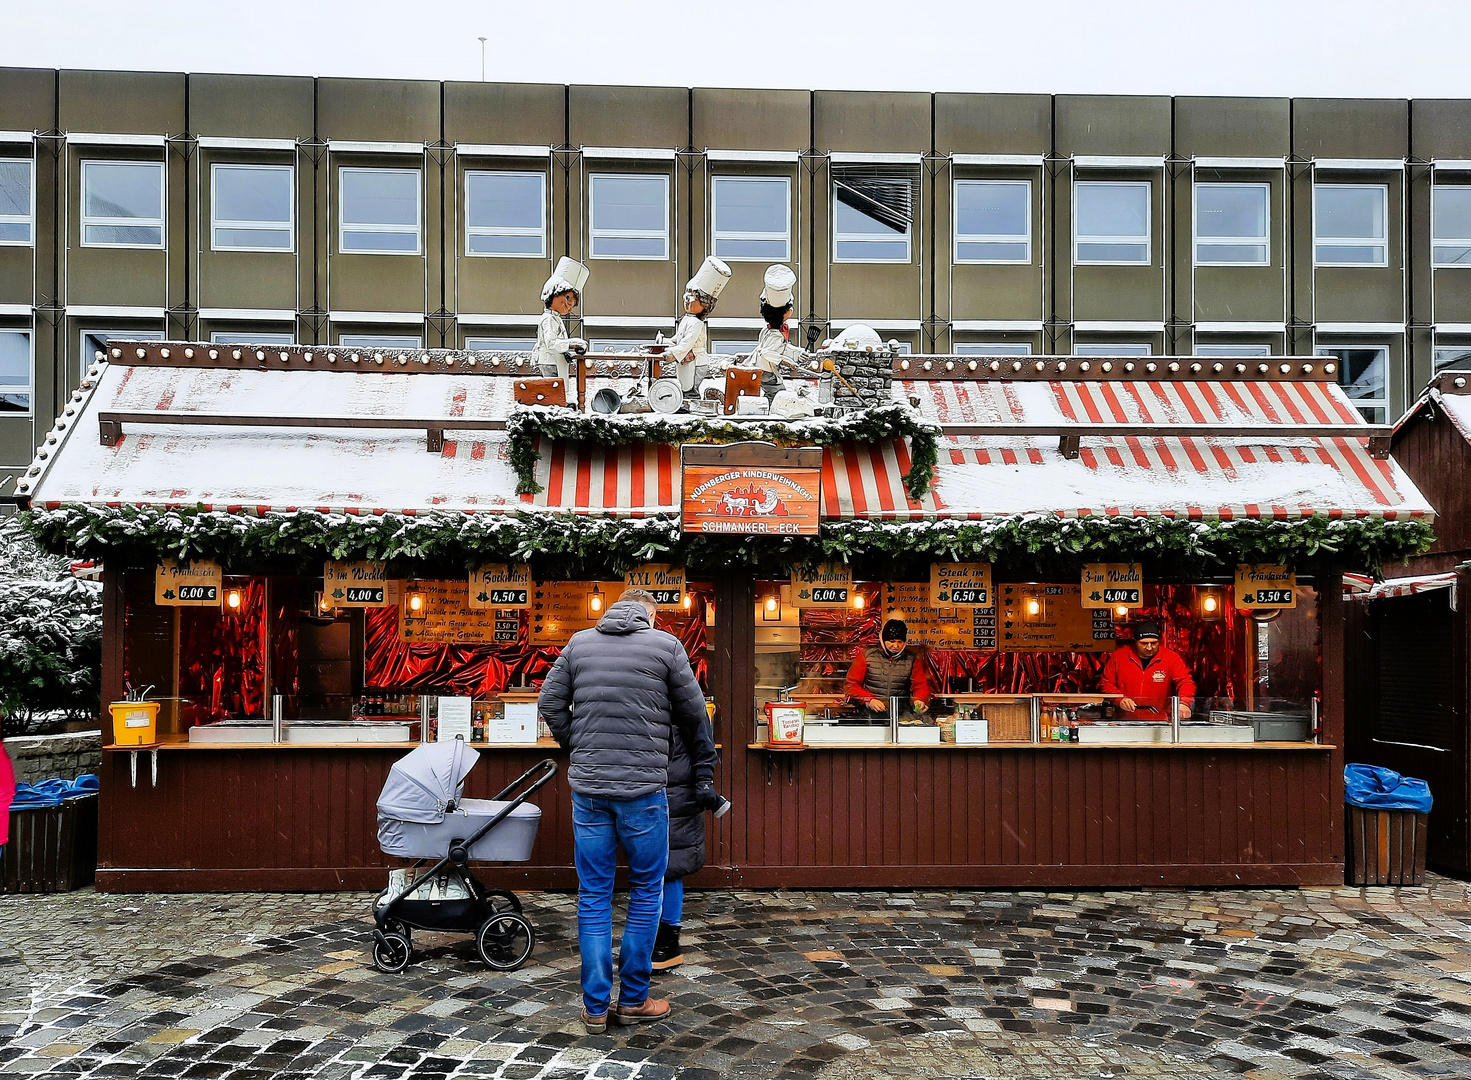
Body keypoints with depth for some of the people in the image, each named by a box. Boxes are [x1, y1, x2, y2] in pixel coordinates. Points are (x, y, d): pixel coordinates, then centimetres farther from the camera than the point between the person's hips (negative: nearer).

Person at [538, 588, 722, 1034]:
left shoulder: (579, 642, 8)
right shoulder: (666, 645, 0)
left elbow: (550, 702, 10)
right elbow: (694, 717, 5)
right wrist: (704, 776, 15)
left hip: (587, 787, 3)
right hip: (643, 788, -3)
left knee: (593, 894, 10)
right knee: (646, 891, 12)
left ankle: (595, 1007, 15)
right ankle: (633, 1000, 17)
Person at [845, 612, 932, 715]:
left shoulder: (912, 659, 15)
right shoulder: (867, 654, 9)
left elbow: (921, 686, 15)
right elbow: (852, 684, 8)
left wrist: (919, 700, -8)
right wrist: (869, 700, -9)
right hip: (870, 713, -2)